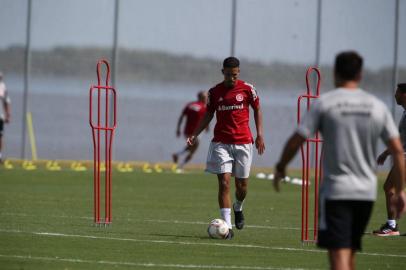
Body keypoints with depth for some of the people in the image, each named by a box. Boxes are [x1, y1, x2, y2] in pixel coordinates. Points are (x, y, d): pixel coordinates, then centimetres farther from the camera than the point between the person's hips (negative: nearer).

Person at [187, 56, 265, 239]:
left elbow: (257, 109, 11)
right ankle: (227, 226, -11)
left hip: (243, 142, 0)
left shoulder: (247, 89, 0)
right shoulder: (214, 92, 2)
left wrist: (260, 134, 4)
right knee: (224, 182, -10)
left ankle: (238, 208, 41)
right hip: (221, 143, 0)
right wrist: (195, 134, 2)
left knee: (242, 184, 6)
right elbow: (208, 115, 12)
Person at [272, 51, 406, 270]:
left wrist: (280, 167, 10)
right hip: (367, 192, 4)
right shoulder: (377, 106, 5)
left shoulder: (324, 103, -5)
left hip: (335, 192, -4)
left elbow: (296, 140, -8)